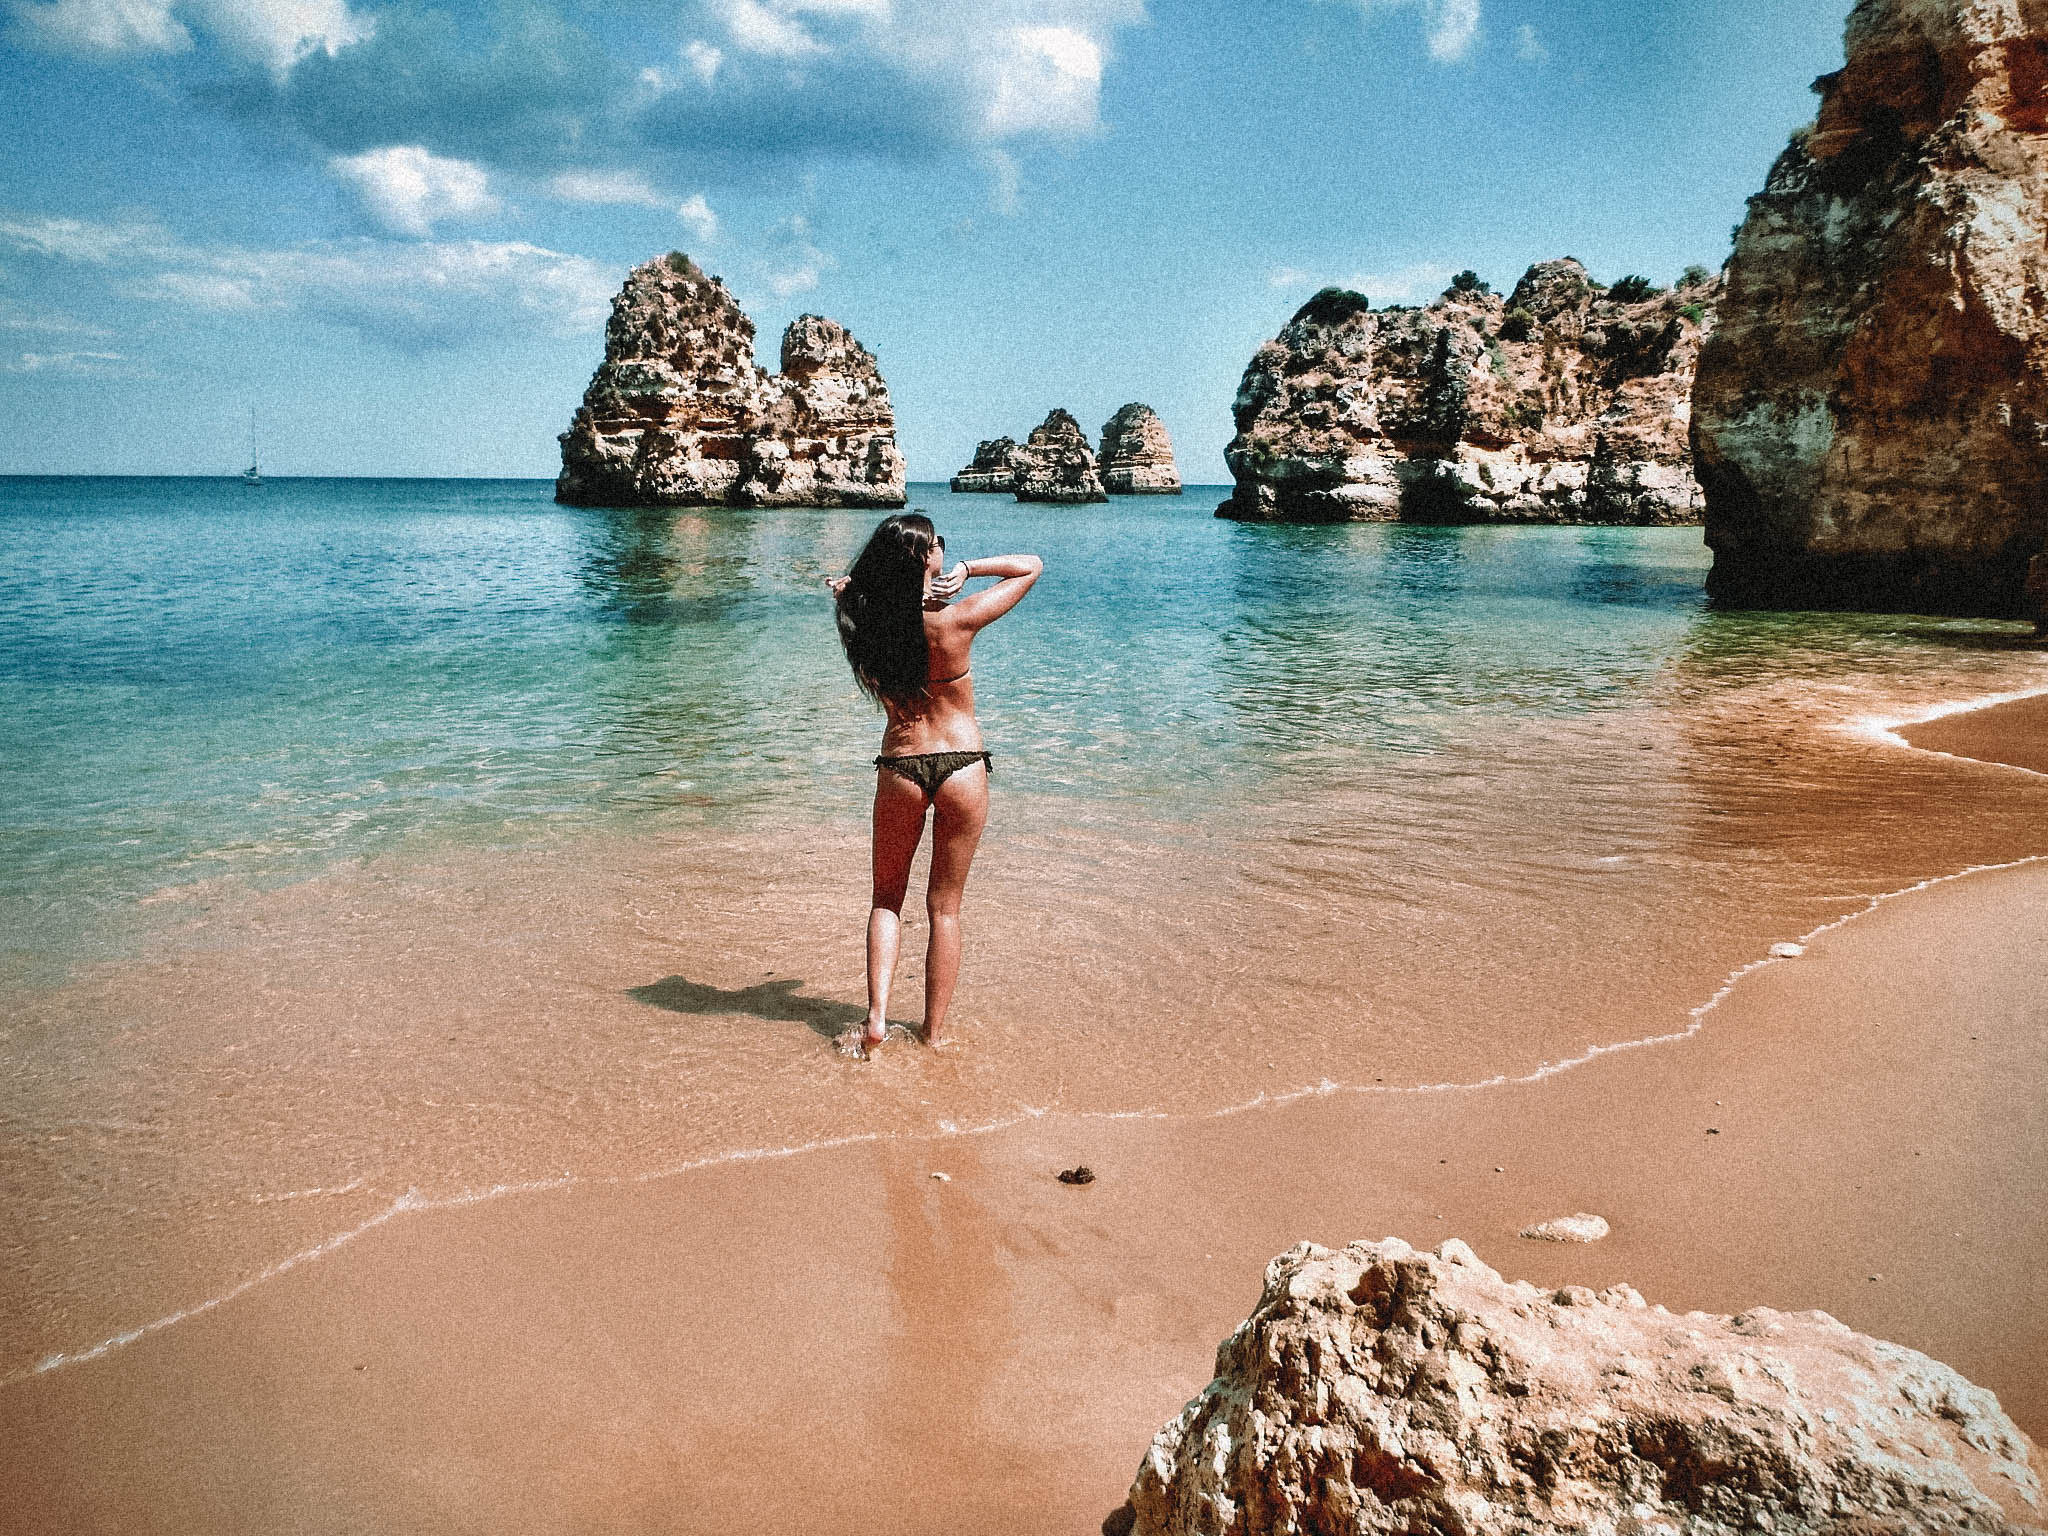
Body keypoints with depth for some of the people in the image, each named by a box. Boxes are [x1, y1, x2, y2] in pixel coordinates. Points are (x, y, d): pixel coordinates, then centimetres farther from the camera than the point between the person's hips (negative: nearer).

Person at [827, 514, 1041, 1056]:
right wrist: (966, 569, -7)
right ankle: (935, 1035, 17)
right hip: (962, 768, -2)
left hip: (898, 768, 2)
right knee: (944, 907, 10)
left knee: (887, 898, 19)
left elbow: (842, 584, 19)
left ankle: (876, 1019, 7)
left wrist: (847, 582, 2)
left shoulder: (866, 620, -6)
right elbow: (1031, 565, -3)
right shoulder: (955, 620, -15)